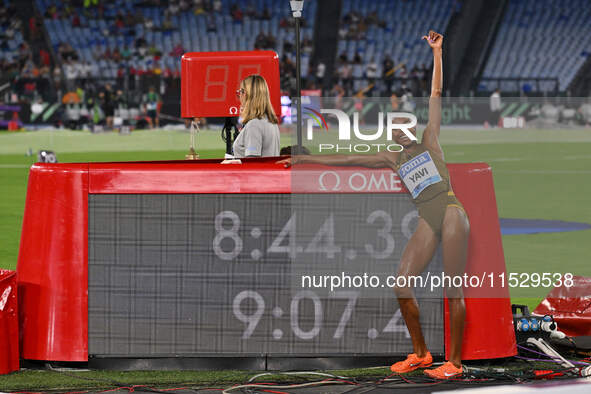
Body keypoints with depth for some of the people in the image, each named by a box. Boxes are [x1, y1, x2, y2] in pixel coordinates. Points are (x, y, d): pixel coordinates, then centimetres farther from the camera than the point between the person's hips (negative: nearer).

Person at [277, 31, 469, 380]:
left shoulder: (430, 142, 10)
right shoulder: (392, 159, 18)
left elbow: (436, 94, 6)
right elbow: (347, 160, 18)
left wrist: (437, 52, 2)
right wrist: (303, 159, 17)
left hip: (452, 212, -5)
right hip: (427, 220, 5)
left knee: (453, 288, -6)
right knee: (402, 283, -3)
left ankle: (455, 362, -7)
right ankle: (420, 354, 10)